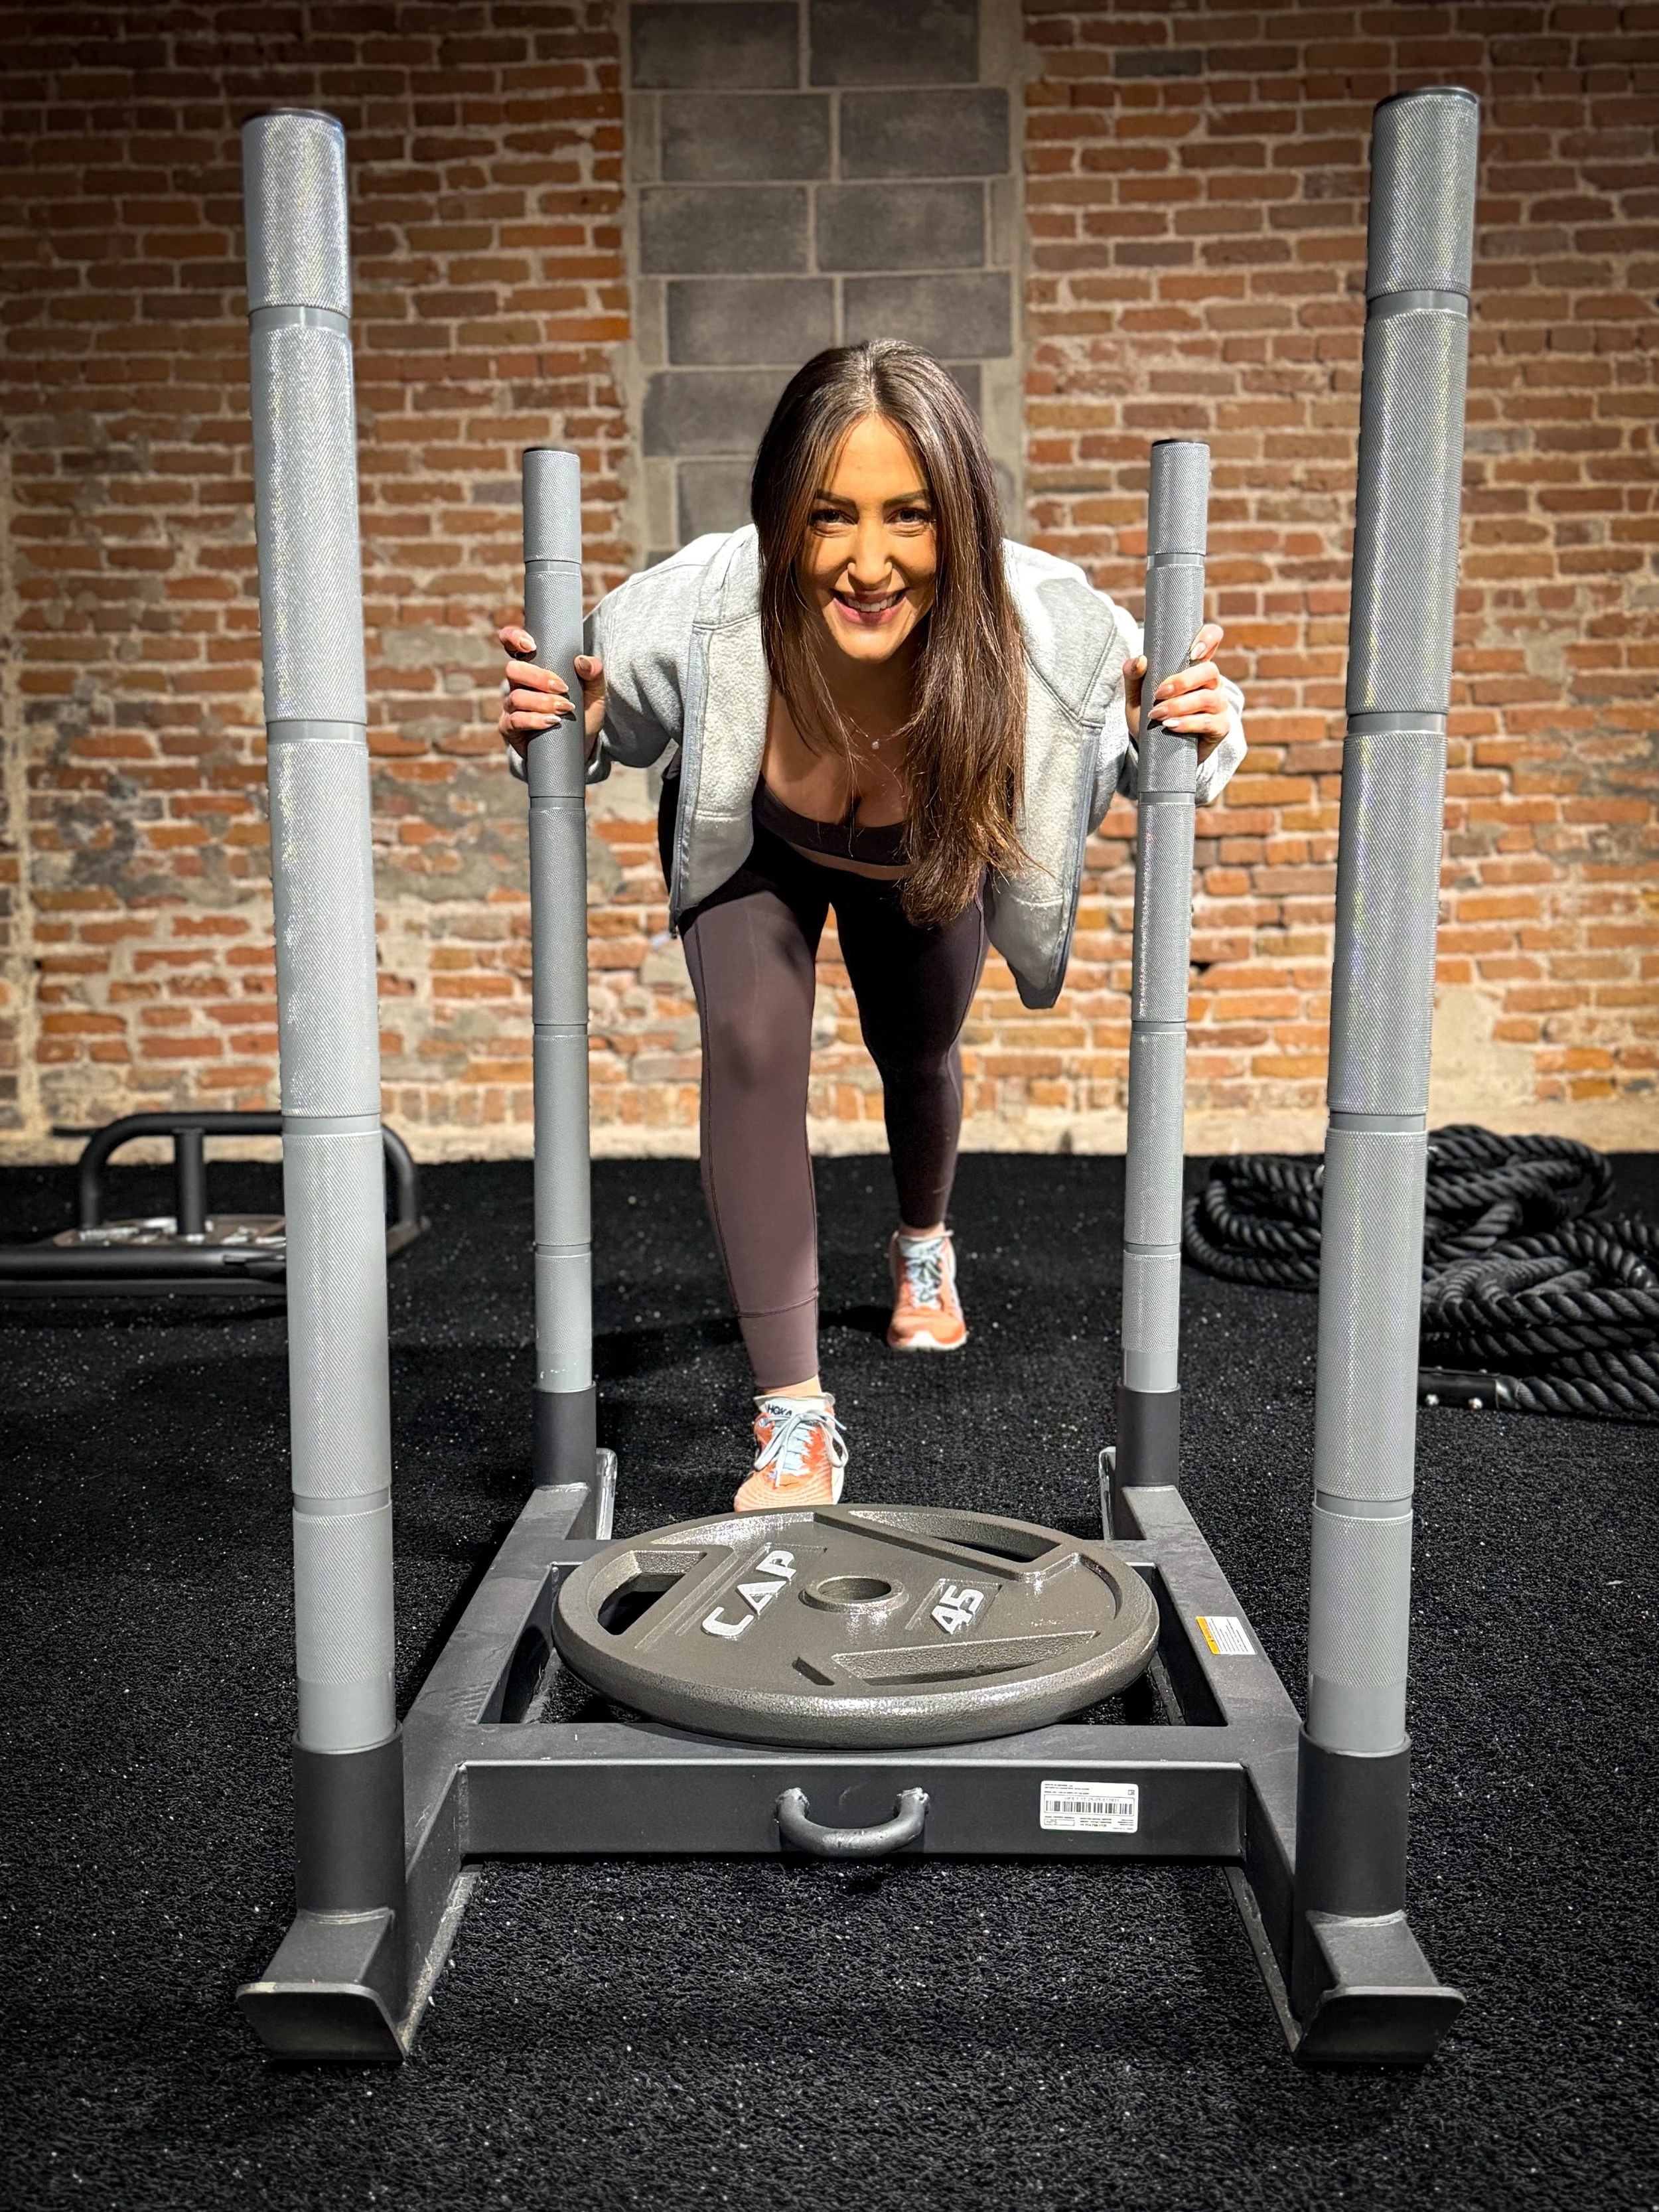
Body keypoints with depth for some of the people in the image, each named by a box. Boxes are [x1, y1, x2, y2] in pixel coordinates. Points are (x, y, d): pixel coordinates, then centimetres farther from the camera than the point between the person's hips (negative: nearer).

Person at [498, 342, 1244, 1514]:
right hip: (752, 853, -1)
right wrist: (559, 732, -39)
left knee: (919, 1058, 20)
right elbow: (610, 727, -18)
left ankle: (923, 1247, 58)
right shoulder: (695, 614, -41)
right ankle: (796, 1419, -13)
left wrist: (1198, 732, -43)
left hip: (928, 867, 1)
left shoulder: (1051, 630, -42)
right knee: (751, 1050, -23)